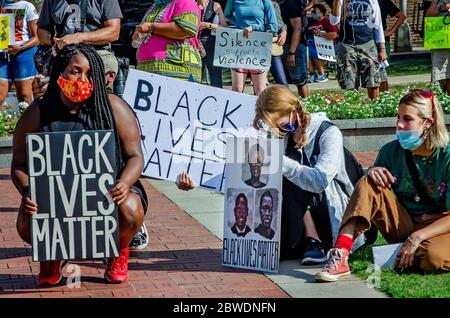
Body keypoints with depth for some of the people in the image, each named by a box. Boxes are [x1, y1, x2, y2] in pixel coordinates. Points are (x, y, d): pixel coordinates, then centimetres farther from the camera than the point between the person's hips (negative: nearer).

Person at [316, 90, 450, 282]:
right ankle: (340, 255, -33)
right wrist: (373, 173, -17)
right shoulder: (391, 151, -1)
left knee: (434, 258, -39)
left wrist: (417, 237, -26)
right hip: (403, 224, 4)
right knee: (368, 184, -19)